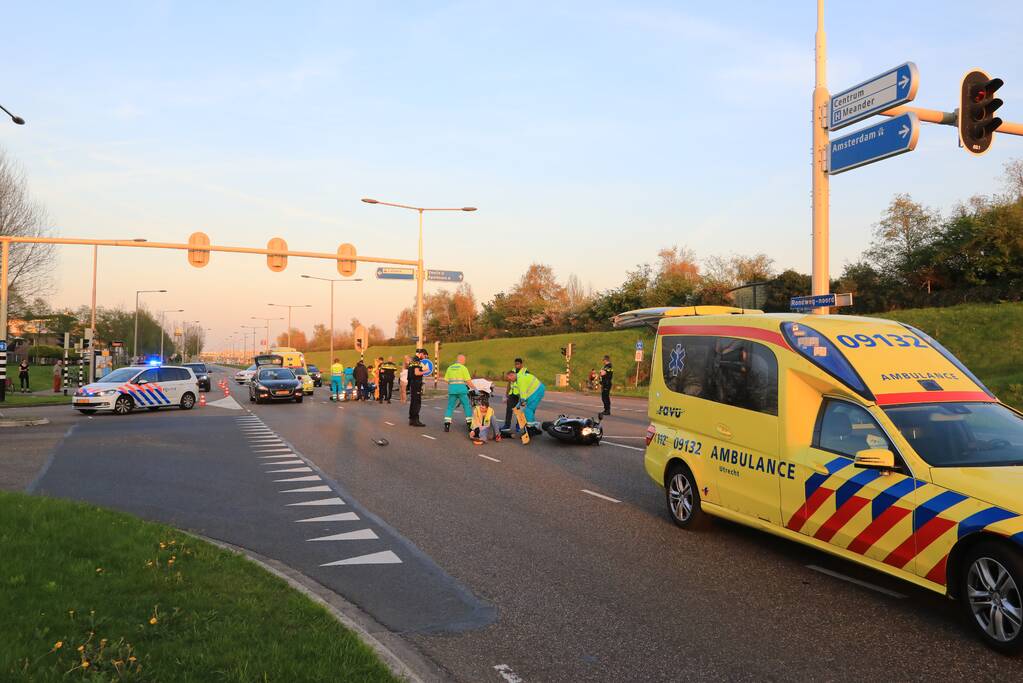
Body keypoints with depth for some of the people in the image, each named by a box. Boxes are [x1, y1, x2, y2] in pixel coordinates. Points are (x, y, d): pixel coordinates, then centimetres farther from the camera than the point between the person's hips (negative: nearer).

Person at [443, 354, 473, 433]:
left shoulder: (450, 368, 12)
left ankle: (447, 424, -3)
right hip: (461, 389, -4)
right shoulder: (463, 368, -2)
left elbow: (446, 380, 11)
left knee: (450, 407, 8)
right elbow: (468, 380, -6)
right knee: (467, 406, 7)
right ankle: (470, 424, 7)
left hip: (452, 389, 4)